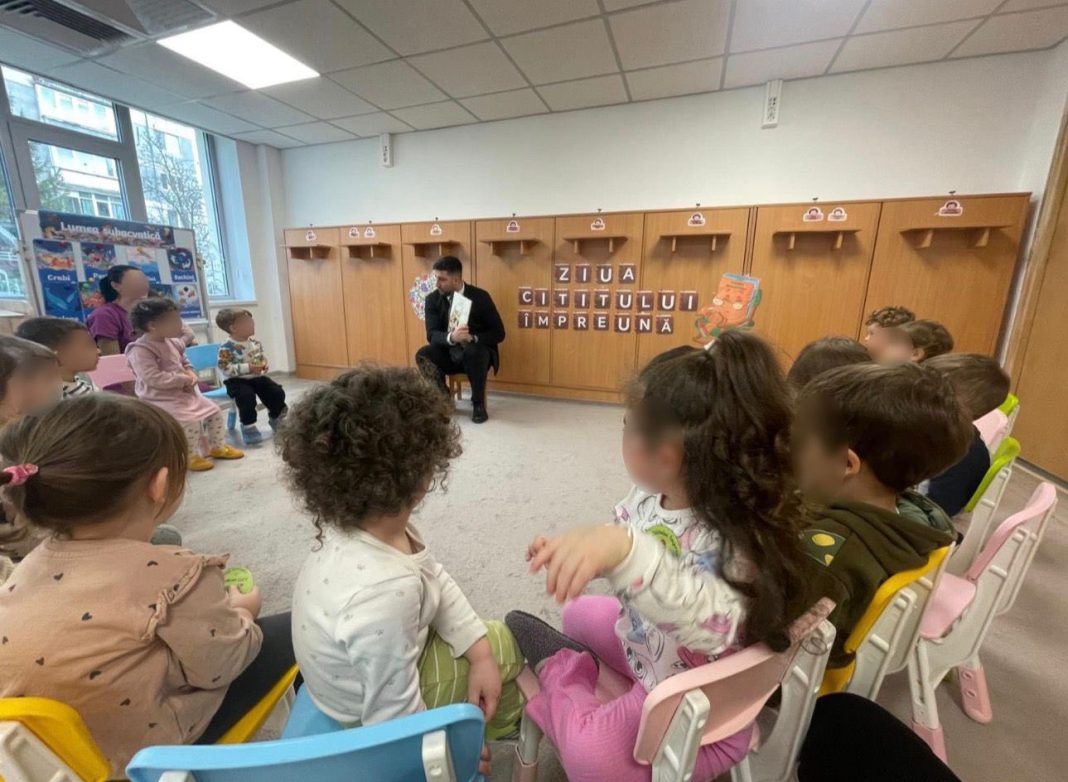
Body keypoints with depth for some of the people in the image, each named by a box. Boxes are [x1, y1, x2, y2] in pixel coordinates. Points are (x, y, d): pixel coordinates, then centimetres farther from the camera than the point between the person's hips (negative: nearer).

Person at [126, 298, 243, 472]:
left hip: (184, 392, 8)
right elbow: (153, 378, -27)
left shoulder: (174, 342, 7)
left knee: (214, 410, 5)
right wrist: (183, 380, -21)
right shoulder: (140, 350, -19)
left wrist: (191, 374, -2)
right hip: (160, 398, -8)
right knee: (190, 420, -25)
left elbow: (185, 363, 20)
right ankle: (191, 456, -5)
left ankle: (217, 446, 21)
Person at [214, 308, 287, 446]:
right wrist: (248, 368, -27)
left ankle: (276, 419, 18)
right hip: (237, 381, -6)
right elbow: (225, 369, -21)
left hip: (257, 377, 6)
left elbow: (263, 356, 18)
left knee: (277, 392, -7)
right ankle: (248, 427, -12)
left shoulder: (255, 342, 3)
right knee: (247, 397, -32)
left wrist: (265, 364, -5)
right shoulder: (226, 347, -17)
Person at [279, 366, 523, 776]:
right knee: (501, 645, 8)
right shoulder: (386, 591, -44)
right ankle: (503, 723, 38)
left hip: (380, 663, 6)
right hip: (376, 716, -6)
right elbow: (394, 718, -29)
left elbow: (436, 580, -7)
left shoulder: (365, 524, -20)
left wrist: (478, 653, -6)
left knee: (489, 647, 16)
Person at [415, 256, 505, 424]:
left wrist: (472, 338, -28)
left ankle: (478, 403, -14)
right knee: (423, 354, -25)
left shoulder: (480, 297, -10)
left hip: (476, 352, -3)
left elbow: (498, 333, -9)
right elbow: (432, 334, -11)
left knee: (473, 352, -37)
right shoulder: (433, 299, -2)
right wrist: (451, 337, -34)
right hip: (448, 353, 3)